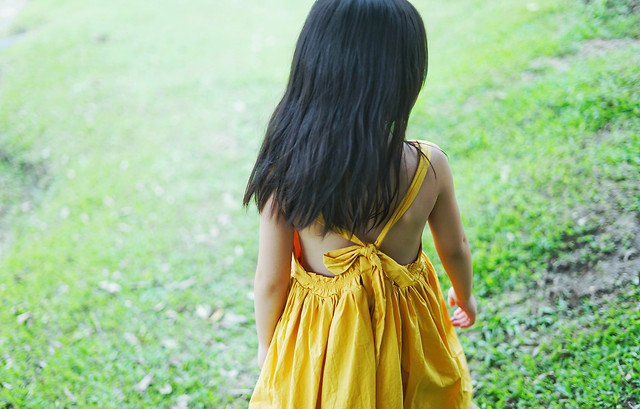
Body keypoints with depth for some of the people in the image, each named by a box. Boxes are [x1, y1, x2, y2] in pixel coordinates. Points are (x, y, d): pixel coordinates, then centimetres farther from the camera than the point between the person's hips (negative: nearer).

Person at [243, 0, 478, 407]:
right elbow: (455, 249, -5)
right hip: (406, 328, 1)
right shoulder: (429, 166, -23)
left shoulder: (285, 171, -26)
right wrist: (465, 297, 17)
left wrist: (267, 346, 5)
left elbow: (270, 281, -15)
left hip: (319, 338, 0)